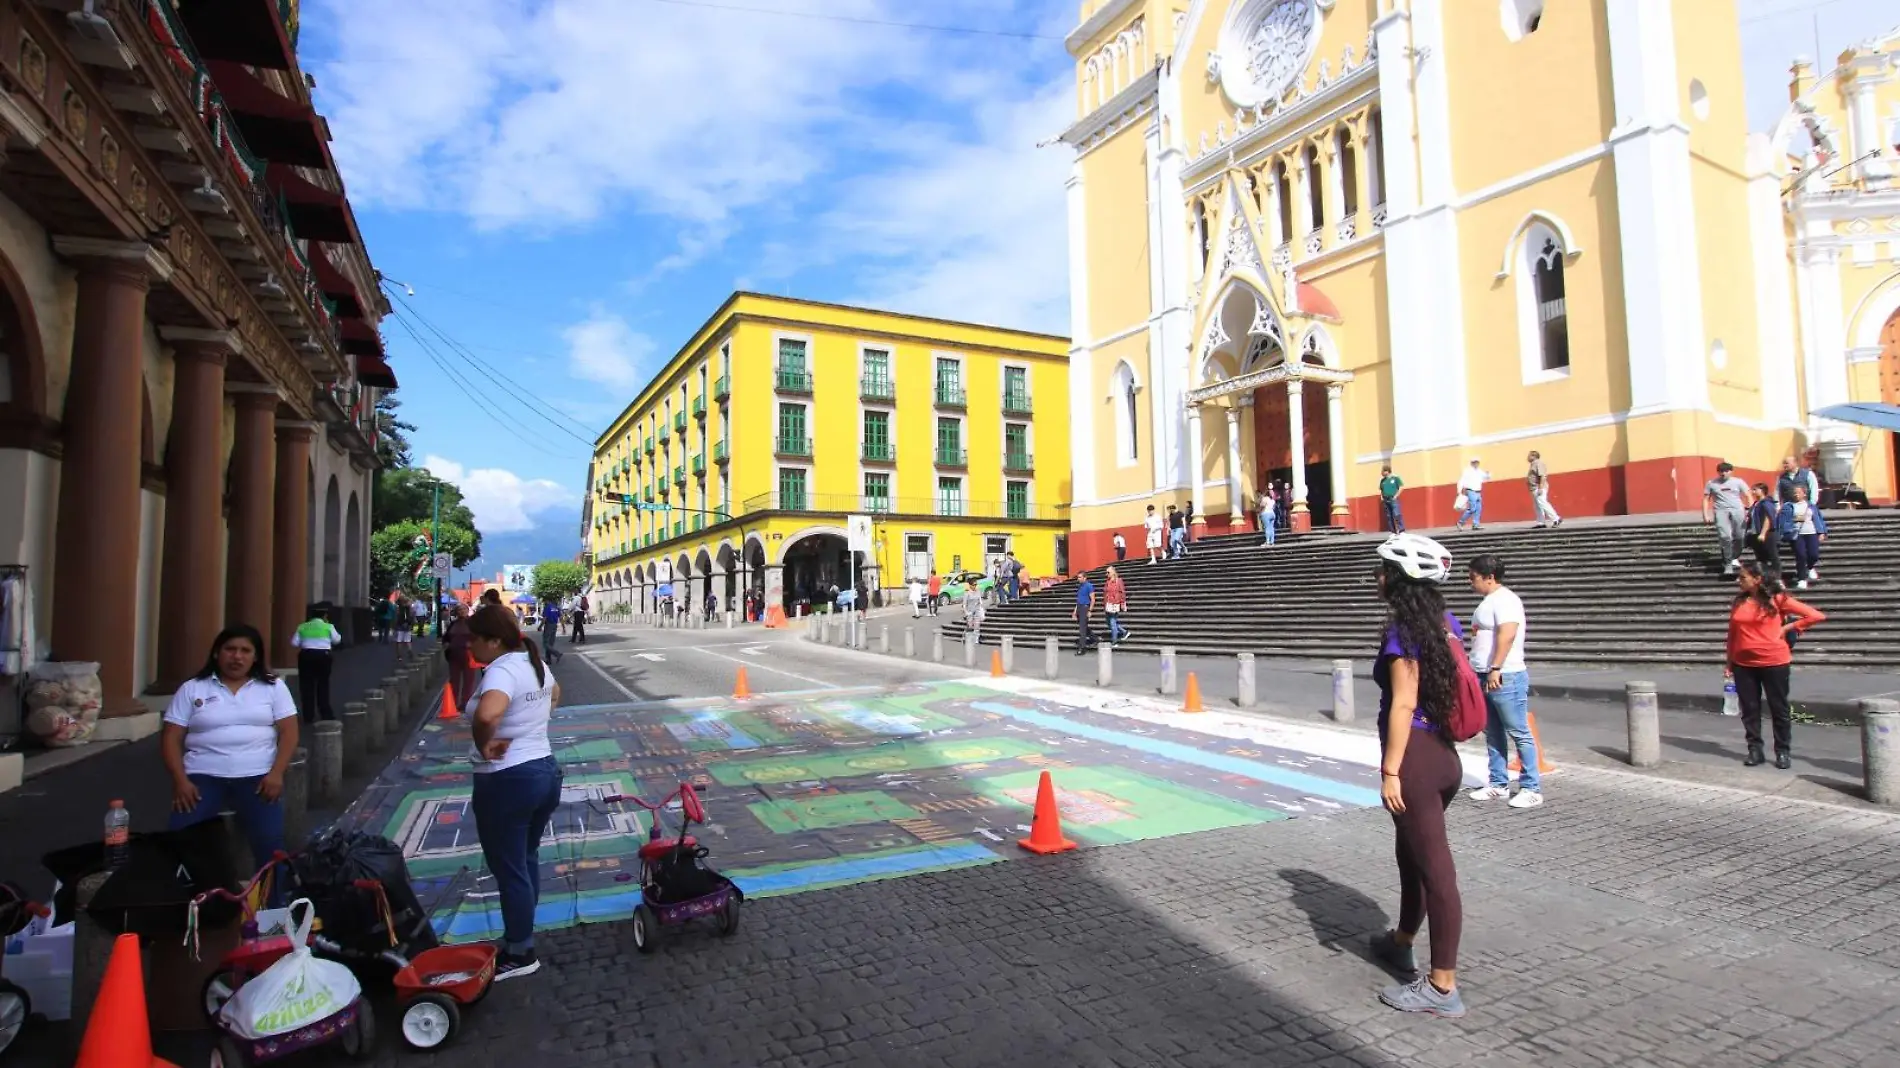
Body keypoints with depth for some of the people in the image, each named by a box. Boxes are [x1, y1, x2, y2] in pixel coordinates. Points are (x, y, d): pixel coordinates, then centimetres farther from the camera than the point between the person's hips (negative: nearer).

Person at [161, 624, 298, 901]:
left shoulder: (273, 686, 10)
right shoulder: (192, 688, 11)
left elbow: (289, 732, 4)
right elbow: (171, 738, 7)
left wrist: (276, 773, -11)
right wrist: (180, 780, -8)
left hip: (257, 776, -1)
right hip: (203, 776, 1)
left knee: (270, 840, -20)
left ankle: (274, 908, -7)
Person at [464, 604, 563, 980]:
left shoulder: (500, 671, -22)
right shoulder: (535, 663, 7)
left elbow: (486, 713, -43)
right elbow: (554, 693, 30)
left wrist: (485, 745, -24)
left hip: (506, 782, -9)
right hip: (545, 771, 9)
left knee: (508, 869, 6)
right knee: (527, 858, 23)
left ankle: (520, 953, 19)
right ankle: (521, 934, 38)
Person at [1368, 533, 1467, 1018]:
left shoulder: (1402, 630, -15)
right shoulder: (1444, 623, 9)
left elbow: (1403, 705, -19)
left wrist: (1390, 771, -18)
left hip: (1415, 760, -9)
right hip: (1443, 756, 9)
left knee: (1434, 870, -1)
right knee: (1413, 856, 24)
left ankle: (1442, 988, 10)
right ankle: (1401, 944, 43)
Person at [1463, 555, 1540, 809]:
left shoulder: (1505, 600, -13)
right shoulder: (1489, 601, 17)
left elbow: (1507, 635, -25)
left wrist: (1495, 669, -28)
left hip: (1505, 678, -10)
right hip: (1486, 678, 10)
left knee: (1520, 734, -2)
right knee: (1493, 735, 13)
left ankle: (1532, 789, 4)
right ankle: (1499, 785, 21)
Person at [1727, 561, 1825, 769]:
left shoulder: (1777, 599, -5)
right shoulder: (1739, 601, 7)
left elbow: (1816, 616, -4)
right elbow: (1732, 633, 10)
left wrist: (1787, 628, -7)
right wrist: (1730, 663, 9)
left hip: (1774, 662, -4)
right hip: (1743, 664, 4)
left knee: (1779, 709, 6)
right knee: (1749, 709, 8)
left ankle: (1783, 752, 17)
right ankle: (1755, 750, 16)